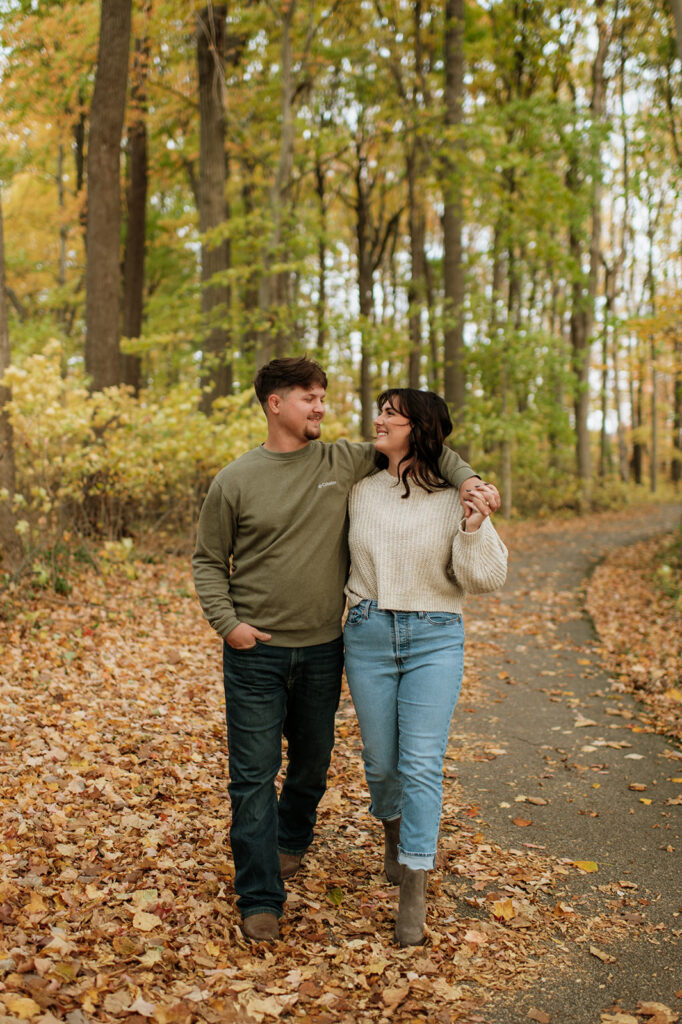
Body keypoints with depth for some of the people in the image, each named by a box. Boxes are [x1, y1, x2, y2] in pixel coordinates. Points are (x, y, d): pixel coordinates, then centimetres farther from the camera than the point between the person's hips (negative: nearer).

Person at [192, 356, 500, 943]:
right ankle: (260, 898, 8)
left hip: (323, 649, 3)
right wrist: (227, 622, -9)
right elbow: (208, 560, 4)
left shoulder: (345, 463, 2)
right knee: (255, 774, -2)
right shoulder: (236, 481, -3)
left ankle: (291, 843, 45)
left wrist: (465, 478, -4)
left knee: (312, 763, 17)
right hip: (256, 652, -3)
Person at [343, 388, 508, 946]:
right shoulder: (359, 491, 4)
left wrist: (474, 528, -20)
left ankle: (414, 891, 3)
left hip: (435, 638, -2)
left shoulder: (456, 498, -4)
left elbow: (483, 579, -6)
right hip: (368, 635, 3)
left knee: (422, 763, -6)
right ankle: (393, 828, 44)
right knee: (381, 759, 11)